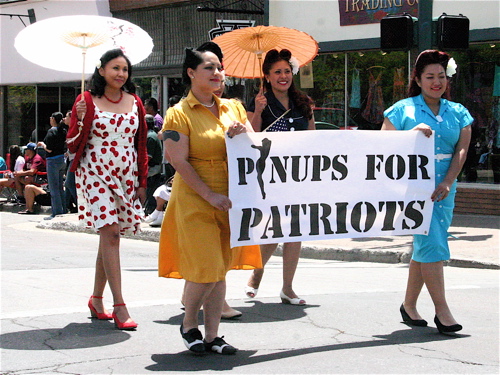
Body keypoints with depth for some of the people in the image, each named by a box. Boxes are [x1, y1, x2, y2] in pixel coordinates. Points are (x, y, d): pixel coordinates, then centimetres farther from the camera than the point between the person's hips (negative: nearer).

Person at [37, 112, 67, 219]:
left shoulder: (52, 131, -14)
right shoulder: (63, 131, 8)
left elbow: (49, 149, -18)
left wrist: (42, 144, 1)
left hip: (53, 161, -8)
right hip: (62, 160, 8)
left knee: (54, 188, -4)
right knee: (60, 187, 14)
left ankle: (57, 213, -5)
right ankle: (64, 210, 17)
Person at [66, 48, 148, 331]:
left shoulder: (135, 102, 11)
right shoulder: (87, 101, -1)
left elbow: (141, 145, 14)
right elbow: (73, 145, -1)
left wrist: (142, 182, 8)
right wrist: (81, 120, -19)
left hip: (127, 177, 4)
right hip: (96, 175, -4)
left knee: (110, 236, 7)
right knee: (110, 233, -15)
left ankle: (97, 299, 21)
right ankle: (119, 306, -16)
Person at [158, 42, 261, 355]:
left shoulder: (233, 108, 12)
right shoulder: (179, 114, -5)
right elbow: (179, 162, -12)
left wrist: (244, 135, -8)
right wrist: (210, 195, -18)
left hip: (230, 201, 5)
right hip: (195, 201, -5)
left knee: (220, 270, 8)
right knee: (205, 269, -9)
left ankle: (212, 336, 17)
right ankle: (189, 325, 16)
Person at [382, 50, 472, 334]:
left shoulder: (458, 113, 13)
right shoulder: (403, 110, 3)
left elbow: (462, 150, 5)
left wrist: (447, 183, -8)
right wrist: (412, 134, -17)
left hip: (444, 189, 5)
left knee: (425, 248, 8)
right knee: (432, 245, -11)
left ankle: (409, 305, 21)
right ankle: (442, 310, -7)